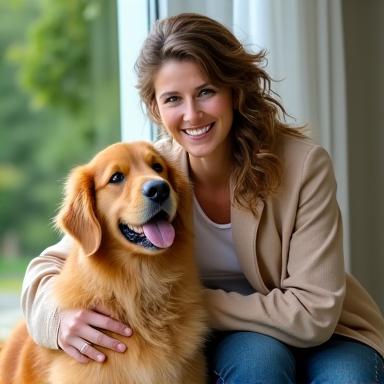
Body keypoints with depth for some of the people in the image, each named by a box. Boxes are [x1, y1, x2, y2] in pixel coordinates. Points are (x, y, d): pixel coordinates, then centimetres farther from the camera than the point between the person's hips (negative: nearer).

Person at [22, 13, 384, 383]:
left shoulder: (303, 164, -22)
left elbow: (313, 313, -22)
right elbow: (50, 266, -8)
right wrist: (60, 314, -32)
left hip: (323, 335, -1)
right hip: (226, 344, 1)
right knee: (254, 354, -32)